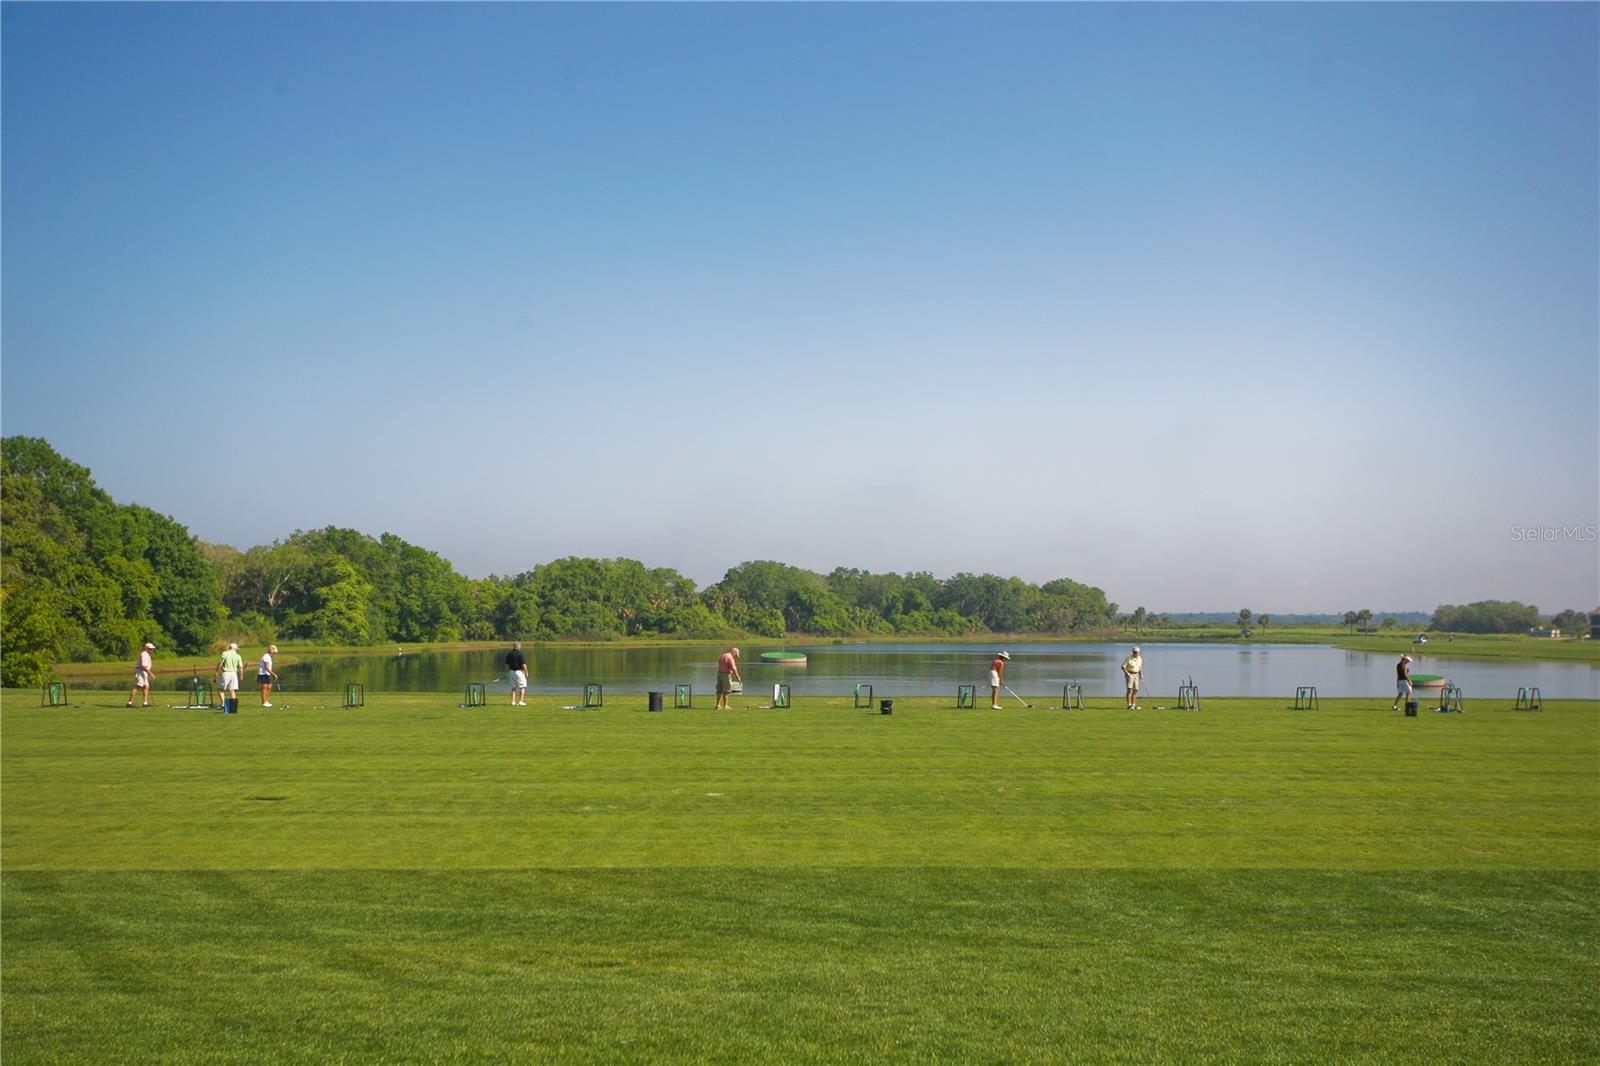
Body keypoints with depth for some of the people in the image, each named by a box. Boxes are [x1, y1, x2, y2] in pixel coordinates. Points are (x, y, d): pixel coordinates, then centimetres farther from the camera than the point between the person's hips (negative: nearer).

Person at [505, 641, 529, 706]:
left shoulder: (509, 654, 4)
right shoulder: (520, 654, -14)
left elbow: (507, 664, 9)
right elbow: (524, 665, -16)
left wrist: (508, 672, 19)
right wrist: (526, 672, -4)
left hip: (512, 672, 6)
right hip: (519, 671, -6)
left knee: (513, 687, 14)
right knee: (522, 687, 4)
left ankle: (513, 701, 10)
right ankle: (521, 701, -2)